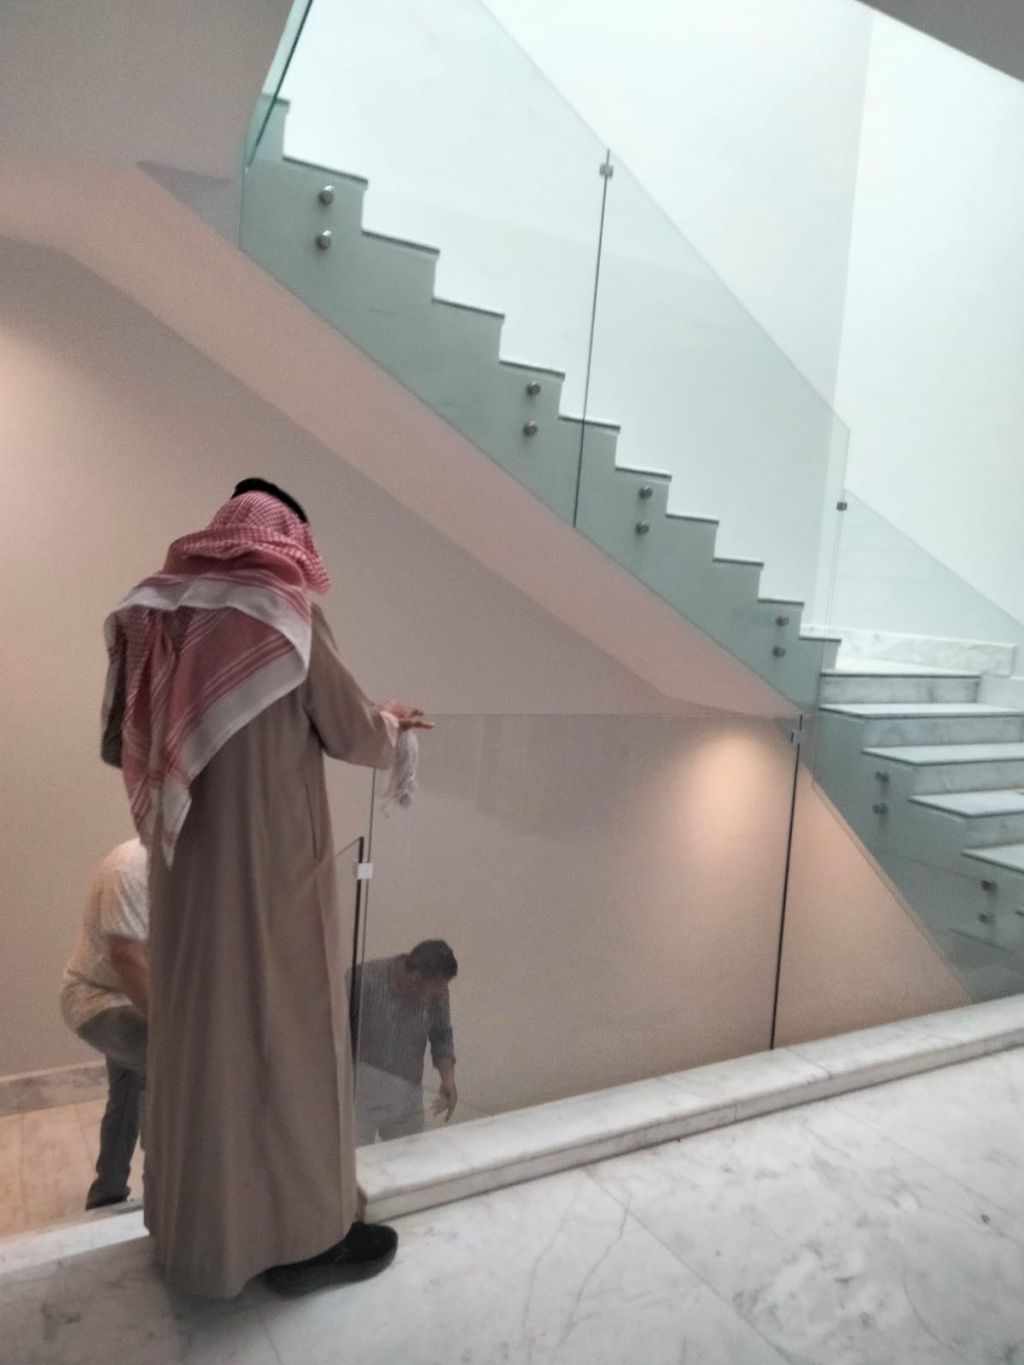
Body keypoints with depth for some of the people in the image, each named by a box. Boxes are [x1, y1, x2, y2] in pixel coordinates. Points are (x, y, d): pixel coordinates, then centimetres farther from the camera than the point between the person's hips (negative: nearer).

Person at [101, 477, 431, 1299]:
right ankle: (300, 1236, 24)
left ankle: (193, 1226, 36)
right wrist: (393, 724, 14)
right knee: (282, 1033, 7)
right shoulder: (284, 614, -13)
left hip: (185, 870, 6)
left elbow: (117, 745, 10)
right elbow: (355, 737, -7)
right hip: (271, 868, -6)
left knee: (195, 1031, 18)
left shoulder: (157, 613, 4)